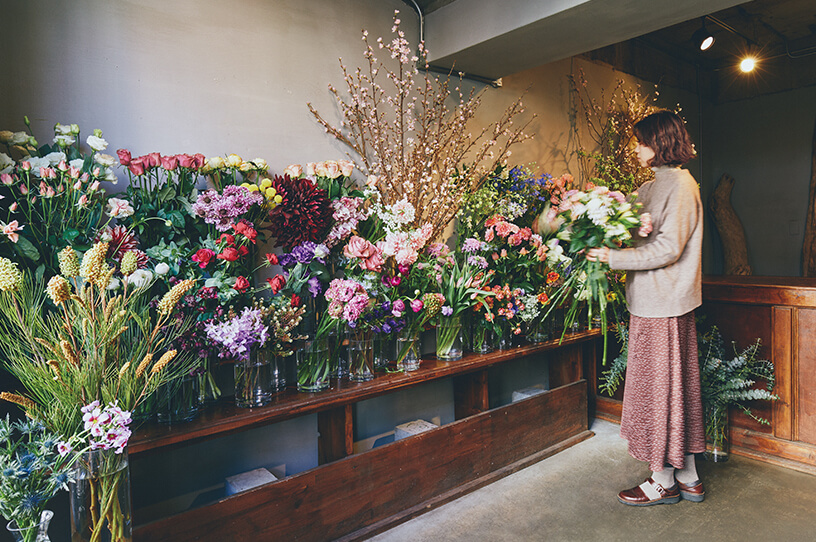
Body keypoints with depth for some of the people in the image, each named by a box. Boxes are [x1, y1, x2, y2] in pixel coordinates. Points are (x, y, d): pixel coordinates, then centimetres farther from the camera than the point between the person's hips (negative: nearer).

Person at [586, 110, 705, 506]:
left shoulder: (680, 185, -12)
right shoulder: (651, 187, 16)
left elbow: (667, 249, -19)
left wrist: (613, 257, -20)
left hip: (664, 304, -9)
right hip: (651, 301, 9)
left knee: (660, 388, 0)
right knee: (676, 386, 14)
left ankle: (664, 482, 15)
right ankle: (688, 477, 26)